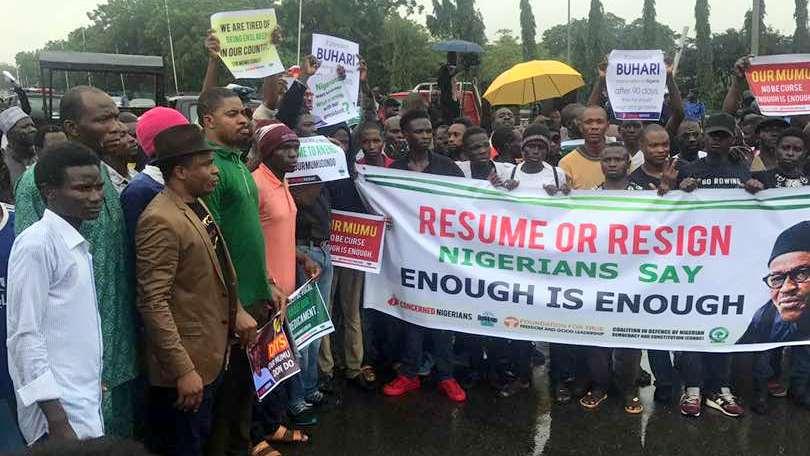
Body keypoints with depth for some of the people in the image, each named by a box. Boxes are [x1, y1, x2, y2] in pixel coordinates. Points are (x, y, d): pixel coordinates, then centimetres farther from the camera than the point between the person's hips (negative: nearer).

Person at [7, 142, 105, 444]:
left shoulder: (77, 244, 10)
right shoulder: (37, 244, -15)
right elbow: (25, 336, -18)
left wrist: (94, 388, 15)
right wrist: (57, 420, -21)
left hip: (86, 405, 8)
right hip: (61, 408, -8)